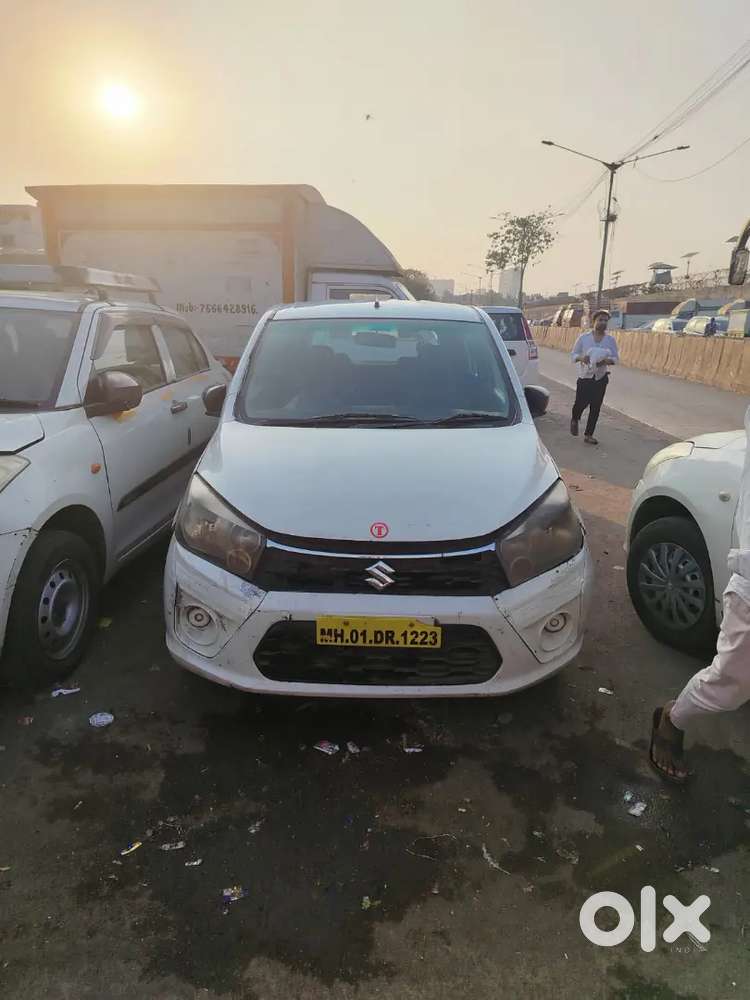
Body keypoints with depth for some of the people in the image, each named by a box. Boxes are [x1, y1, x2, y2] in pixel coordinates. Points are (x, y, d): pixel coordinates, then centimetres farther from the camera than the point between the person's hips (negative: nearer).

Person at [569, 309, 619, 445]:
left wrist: (607, 361, -18)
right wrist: (581, 358, -20)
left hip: (601, 378, 2)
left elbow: (616, 358, 5)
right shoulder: (584, 338, -1)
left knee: (595, 407, 1)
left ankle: (588, 435, 12)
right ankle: (574, 420, 27)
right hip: (585, 377, -2)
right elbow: (573, 354, 2)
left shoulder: (611, 340, 3)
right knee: (581, 403, -9)